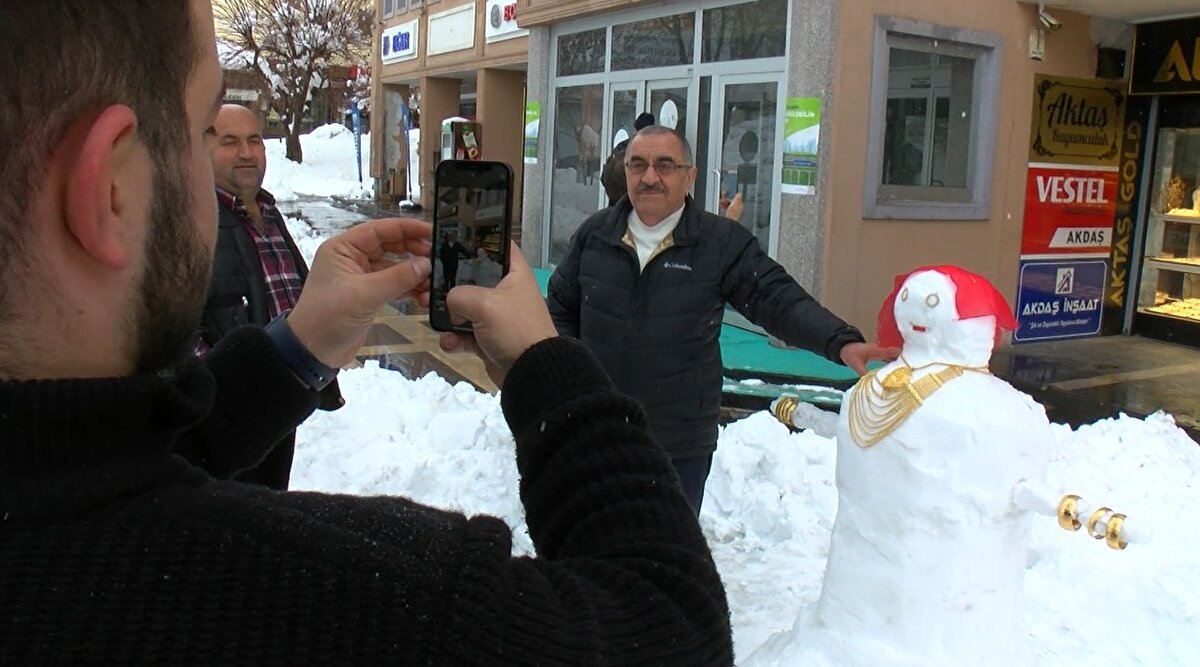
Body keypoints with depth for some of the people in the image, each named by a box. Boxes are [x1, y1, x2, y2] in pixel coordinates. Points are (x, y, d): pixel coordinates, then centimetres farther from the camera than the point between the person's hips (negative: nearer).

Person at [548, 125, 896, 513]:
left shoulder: (723, 243, -6)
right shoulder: (594, 234, 1)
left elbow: (780, 300, -13)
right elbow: (560, 307, 12)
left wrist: (841, 342, -29)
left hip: (680, 446, -2)